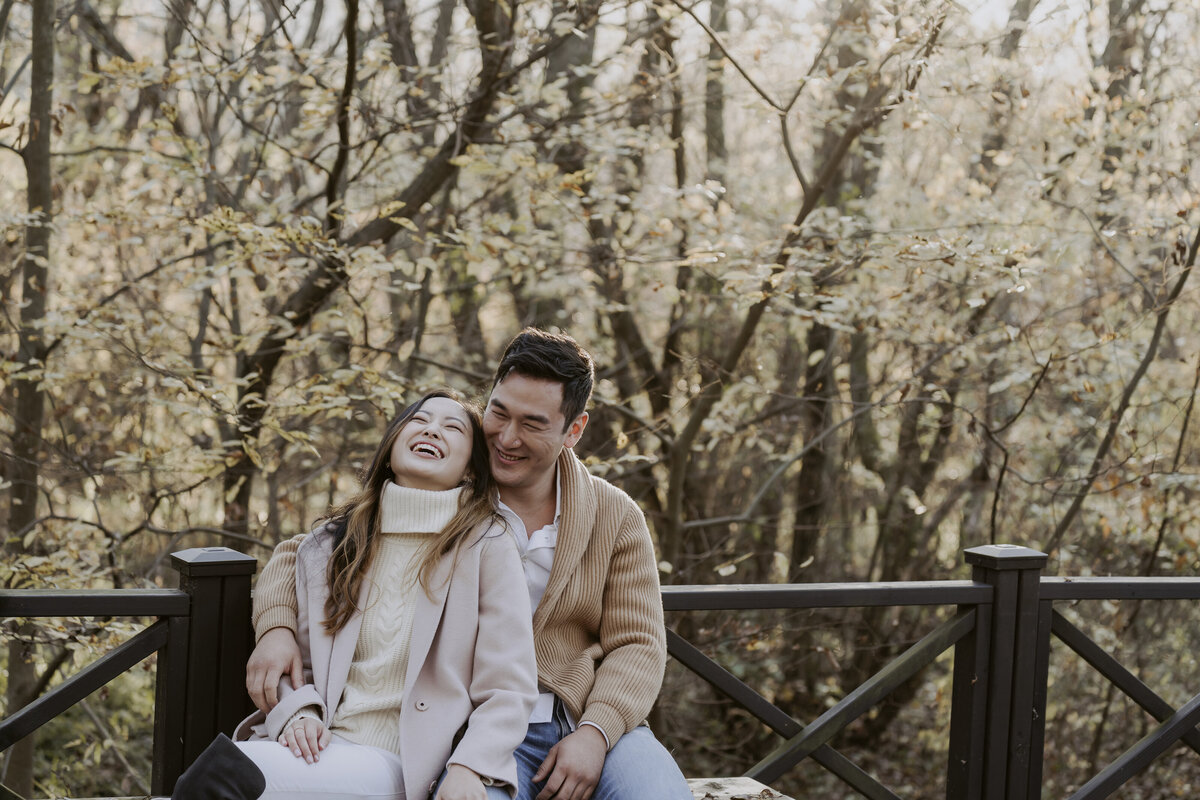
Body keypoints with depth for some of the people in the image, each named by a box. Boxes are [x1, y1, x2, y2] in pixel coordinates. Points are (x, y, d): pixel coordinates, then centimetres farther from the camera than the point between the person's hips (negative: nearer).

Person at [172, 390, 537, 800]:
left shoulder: (487, 545, 1)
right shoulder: (328, 544, 13)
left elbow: (509, 688, -2)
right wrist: (299, 712, -4)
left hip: (399, 764, -4)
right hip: (319, 743, 4)